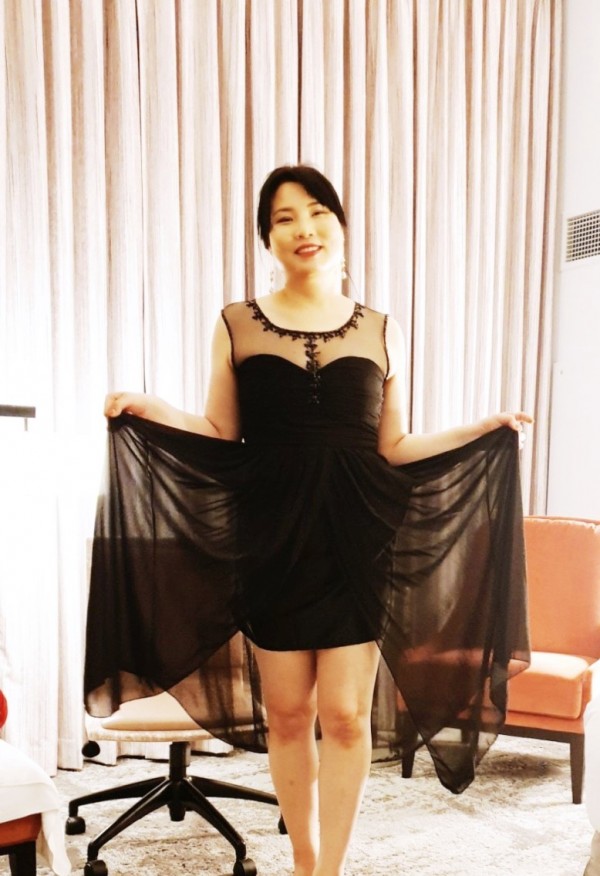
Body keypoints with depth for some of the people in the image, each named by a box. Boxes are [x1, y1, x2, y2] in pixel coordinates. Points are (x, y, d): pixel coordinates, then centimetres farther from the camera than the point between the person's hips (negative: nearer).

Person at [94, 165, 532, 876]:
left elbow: (394, 449, 9)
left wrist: (486, 427, 5)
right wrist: (149, 409, -8)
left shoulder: (383, 333, 7)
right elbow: (220, 437, 6)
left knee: (346, 715, -2)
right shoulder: (236, 325, 4)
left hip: (358, 542, 0)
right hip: (275, 539, 0)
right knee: (287, 712, 9)